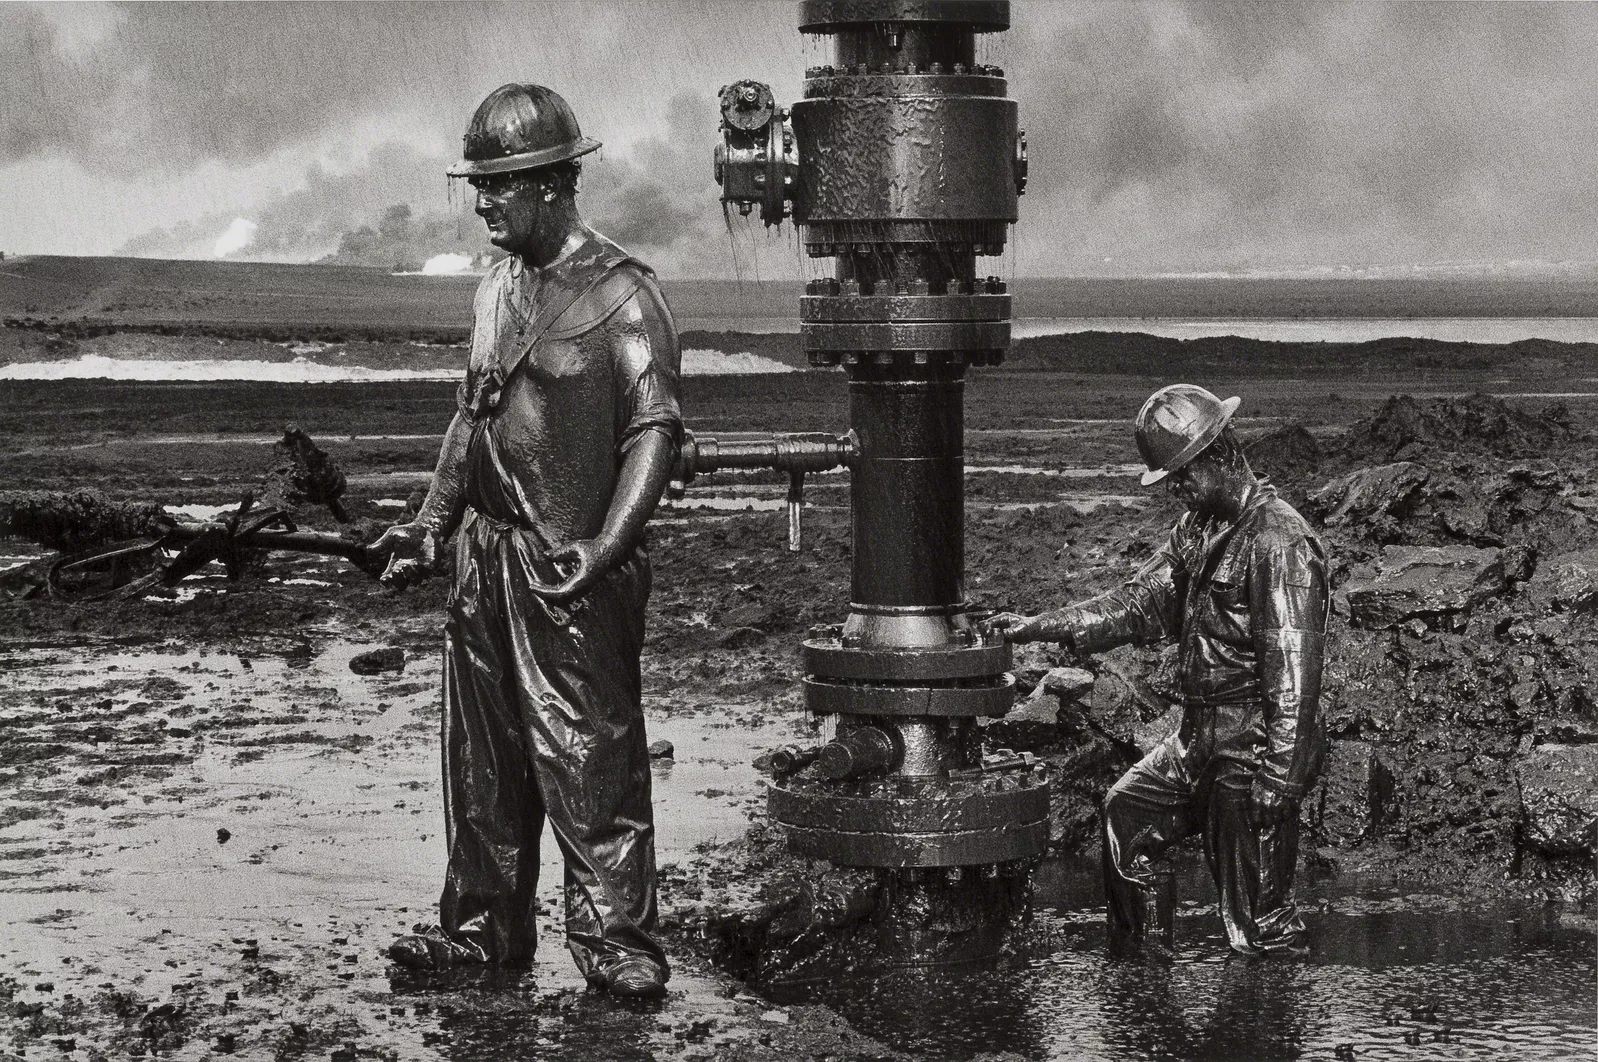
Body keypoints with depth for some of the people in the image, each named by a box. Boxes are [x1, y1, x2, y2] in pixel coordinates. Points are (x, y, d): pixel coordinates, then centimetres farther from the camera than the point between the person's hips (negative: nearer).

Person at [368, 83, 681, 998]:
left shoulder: (622, 295, -9)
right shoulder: (497, 292, 14)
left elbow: (656, 432, -15)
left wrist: (604, 549, -25)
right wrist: (432, 525, 14)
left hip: (573, 570, -7)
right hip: (486, 561, 8)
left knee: (591, 758, -5)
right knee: (482, 755, 12)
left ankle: (617, 942, 1)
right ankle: (484, 926, 22)